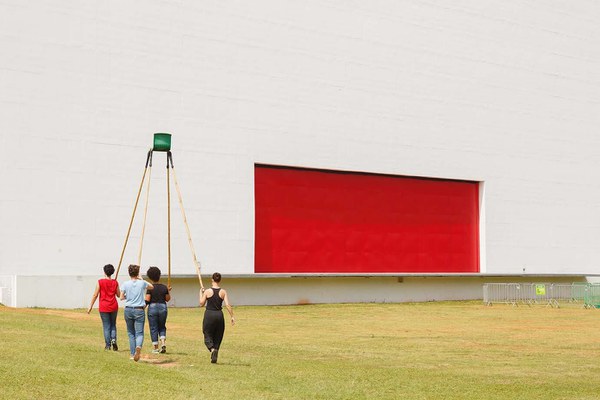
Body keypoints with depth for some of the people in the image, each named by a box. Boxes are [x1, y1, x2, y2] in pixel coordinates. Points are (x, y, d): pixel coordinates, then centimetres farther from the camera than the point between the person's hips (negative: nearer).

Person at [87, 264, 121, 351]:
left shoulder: (100, 282, -7)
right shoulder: (115, 282, 1)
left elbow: (95, 295, -7)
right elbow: (119, 295, 9)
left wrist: (90, 306, 0)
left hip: (103, 307, -2)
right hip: (113, 307, 3)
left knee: (106, 326, 4)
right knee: (113, 325, 15)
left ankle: (108, 345, 4)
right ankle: (113, 339, -7)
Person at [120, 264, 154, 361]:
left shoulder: (126, 284, -2)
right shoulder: (142, 283, -1)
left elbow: (121, 297, -3)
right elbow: (152, 287, 19)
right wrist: (141, 279, 22)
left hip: (128, 310, 1)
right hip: (139, 310, -1)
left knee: (131, 333, 15)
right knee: (139, 333, -3)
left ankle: (132, 354, 13)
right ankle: (138, 346, -34)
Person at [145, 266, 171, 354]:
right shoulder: (164, 287, 2)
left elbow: (147, 300, -13)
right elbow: (167, 299, 8)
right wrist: (168, 291, 21)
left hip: (152, 308, -3)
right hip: (163, 307, 3)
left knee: (153, 328, 6)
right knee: (162, 327, 18)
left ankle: (155, 348, 7)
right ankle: (163, 342, -3)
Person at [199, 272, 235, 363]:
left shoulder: (207, 291, -6)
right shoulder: (223, 292, -2)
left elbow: (201, 304, 2)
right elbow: (228, 305, -8)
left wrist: (201, 293, 15)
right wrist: (232, 317, -3)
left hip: (209, 314, -2)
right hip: (219, 315, 2)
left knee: (208, 335, 6)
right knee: (218, 337, 16)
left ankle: (212, 349, -22)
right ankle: (215, 352, 15)